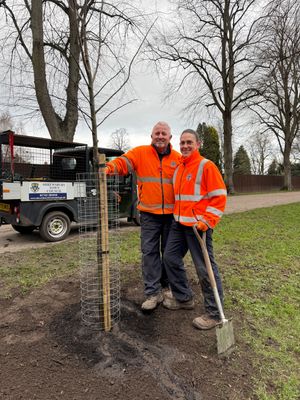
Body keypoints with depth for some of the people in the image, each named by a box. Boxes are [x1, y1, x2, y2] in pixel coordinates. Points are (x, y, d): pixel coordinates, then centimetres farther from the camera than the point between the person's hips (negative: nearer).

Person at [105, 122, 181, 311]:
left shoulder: (178, 158, 5)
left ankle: (166, 287, 33)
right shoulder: (140, 153, 1)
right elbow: (122, 162, -13)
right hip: (149, 214, -1)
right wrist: (108, 168, -35)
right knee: (149, 252, -1)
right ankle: (153, 293, 11)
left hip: (171, 213, 2)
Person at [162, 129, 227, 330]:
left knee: (205, 268, -3)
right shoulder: (178, 168, 16)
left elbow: (219, 196, -12)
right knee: (171, 258, 14)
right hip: (178, 224, 8)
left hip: (198, 225, -8)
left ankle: (214, 313, 14)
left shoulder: (207, 166, -8)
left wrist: (207, 221, -19)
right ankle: (184, 298, 32)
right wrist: (177, 217, 17)